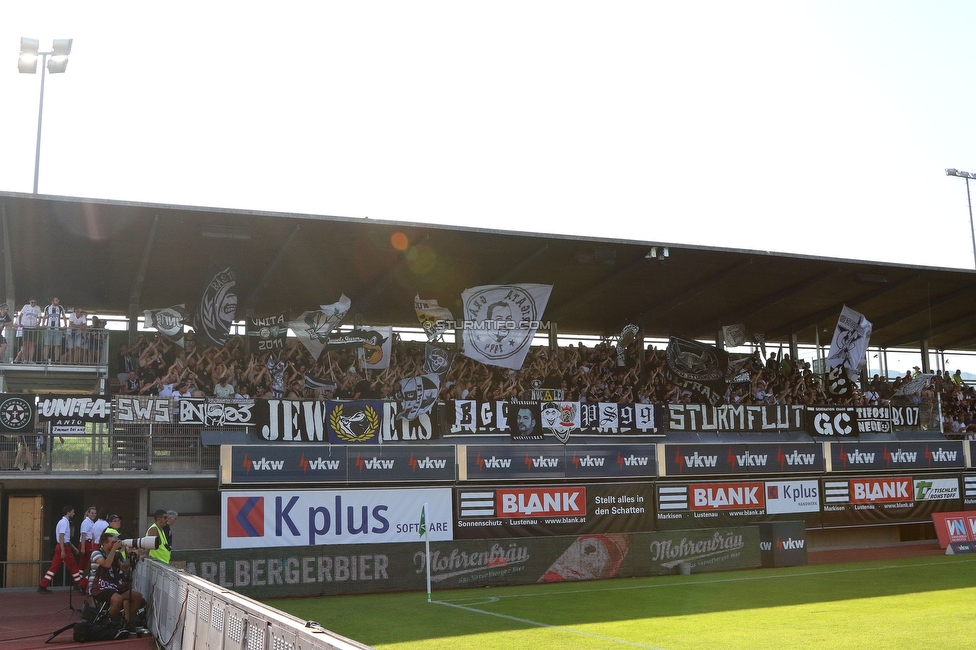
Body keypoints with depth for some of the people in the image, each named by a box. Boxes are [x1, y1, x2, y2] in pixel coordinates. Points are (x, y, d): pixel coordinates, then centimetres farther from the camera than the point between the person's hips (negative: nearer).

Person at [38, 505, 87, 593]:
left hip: (60, 547, 9)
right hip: (64, 547, -9)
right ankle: (83, 585, 9)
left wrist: (73, 547, 28)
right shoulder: (64, 522, -14)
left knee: (54, 567, 7)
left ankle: (42, 586, 4)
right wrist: (63, 551, -25)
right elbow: (61, 537, -21)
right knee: (73, 567, 0)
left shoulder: (64, 522, 17)